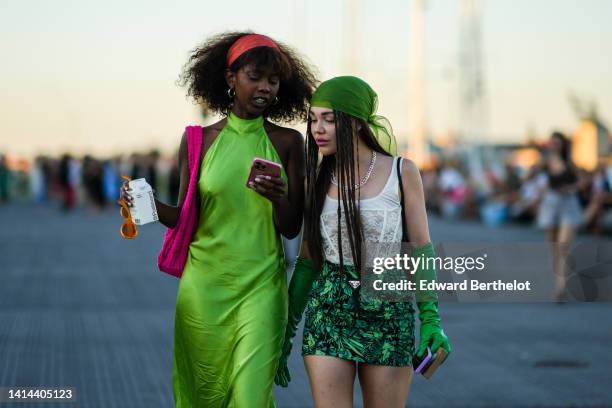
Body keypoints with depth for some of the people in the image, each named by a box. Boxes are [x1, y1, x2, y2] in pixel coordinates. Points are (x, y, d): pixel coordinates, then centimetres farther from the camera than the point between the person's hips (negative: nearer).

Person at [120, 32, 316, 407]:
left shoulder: (287, 142, 2)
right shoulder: (201, 141, 2)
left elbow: (291, 228, 1)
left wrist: (278, 199, -20)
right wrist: (152, 205, -15)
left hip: (261, 286, -1)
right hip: (205, 282, 1)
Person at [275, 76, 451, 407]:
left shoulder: (402, 172, -1)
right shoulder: (317, 180, 6)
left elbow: (420, 248, 1)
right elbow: (308, 258, 12)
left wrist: (431, 319, -9)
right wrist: (287, 330, 11)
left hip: (389, 312, -2)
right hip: (328, 309, 2)